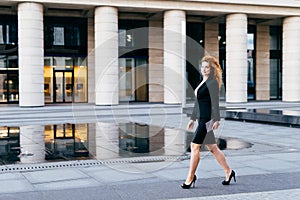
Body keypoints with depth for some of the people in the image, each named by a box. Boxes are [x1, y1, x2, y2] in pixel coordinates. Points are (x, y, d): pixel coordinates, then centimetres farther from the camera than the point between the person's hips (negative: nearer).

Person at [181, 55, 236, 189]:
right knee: (212, 148, 13)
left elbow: (215, 102, -16)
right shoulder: (202, 82, 18)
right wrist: (192, 119, 22)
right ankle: (228, 172, 24)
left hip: (208, 118, -10)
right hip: (202, 118, 10)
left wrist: (216, 120, -21)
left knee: (195, 146, -8)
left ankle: (190, 177, -1)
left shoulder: (213, 82, -9)